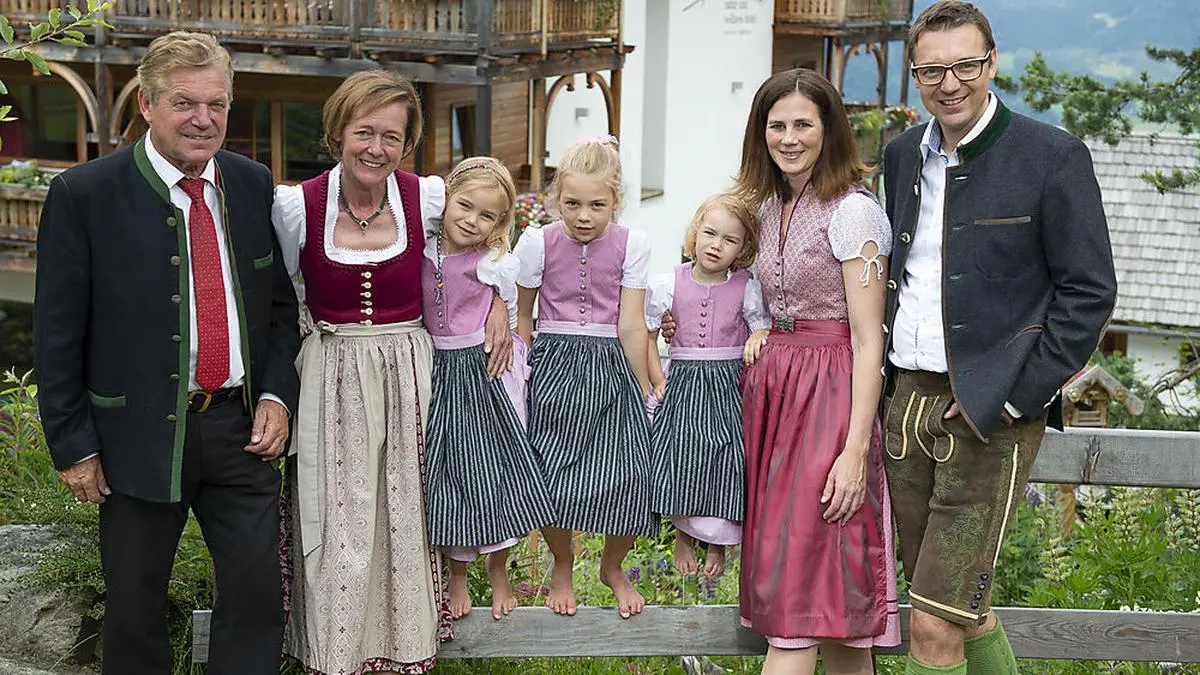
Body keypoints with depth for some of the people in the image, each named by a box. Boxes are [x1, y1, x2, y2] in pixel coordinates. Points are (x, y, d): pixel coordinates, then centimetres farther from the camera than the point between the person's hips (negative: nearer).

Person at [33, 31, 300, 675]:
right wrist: (73, 447, -8)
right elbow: (57, 335, -7)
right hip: (139, 436, -3)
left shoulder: (252, 184, 4)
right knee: (135, 608, 11)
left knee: (257, 597, 7)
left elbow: (279, 302, 13)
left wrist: (277, 395, 0)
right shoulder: (83, 194, -10)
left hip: (242, 428, 3)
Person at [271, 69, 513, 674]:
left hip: (408, 375, 1)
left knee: (406, 522, 8)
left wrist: (500, 304, 4)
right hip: (328, 380, -1)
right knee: (336, 529, 2)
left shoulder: (429, 197, -5)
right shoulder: (296, 205, -8)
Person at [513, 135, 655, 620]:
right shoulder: (539, 242, -2)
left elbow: (631, 325, -2)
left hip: (611, 369, 0)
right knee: (552, 477, -4)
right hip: (553, 366, 0)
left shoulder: (631, 245, -3)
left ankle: (612, 566, 24)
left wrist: (645, 391, -1)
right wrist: (519, 372, 7)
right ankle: (562, 566, 26)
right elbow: (522, 316, 8)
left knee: (627, 480, -6)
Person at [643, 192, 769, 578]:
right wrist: (657, 380, 0)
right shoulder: (668, 284, -3)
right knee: (681, 457, -2)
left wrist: (758, 338, -16)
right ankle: (683, 536, 24)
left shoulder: (747, 288, -3)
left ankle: (718, 545, 22)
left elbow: (764, 327, 8)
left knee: (727, 460, 1)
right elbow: (646, 333, 6)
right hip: (684, 382, 0)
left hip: (730, 383, 0)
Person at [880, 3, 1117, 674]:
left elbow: (1090, 291, -8)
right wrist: (888, 379, 11)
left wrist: (1016, 397, -13)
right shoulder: (903, 154, 11)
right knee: (963, 604, 16)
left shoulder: (1053, 156, -7)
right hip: (908, 399, 6)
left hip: (991, 412, -6)